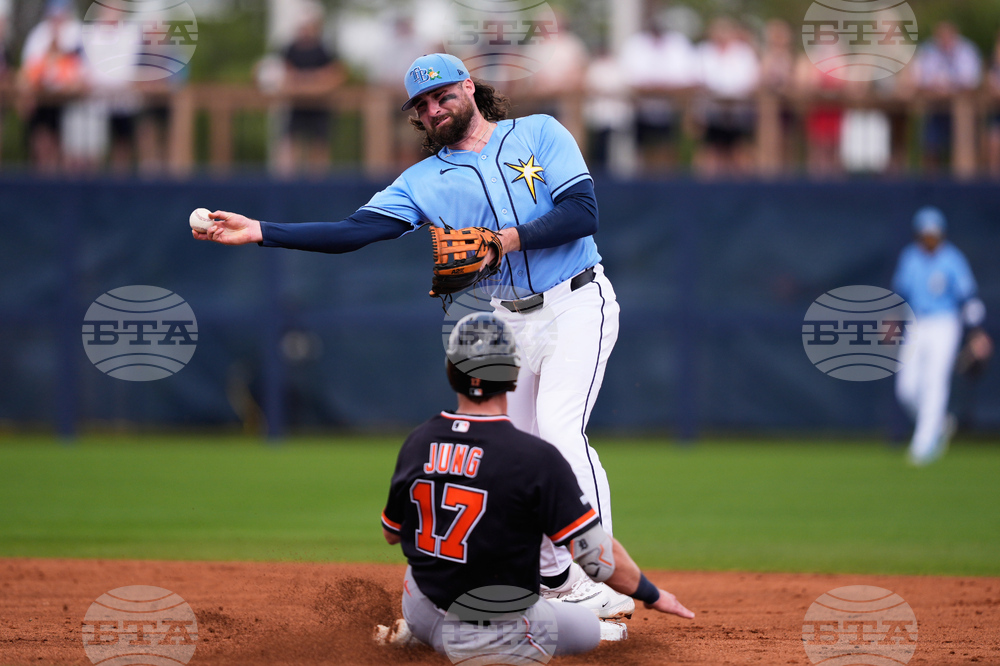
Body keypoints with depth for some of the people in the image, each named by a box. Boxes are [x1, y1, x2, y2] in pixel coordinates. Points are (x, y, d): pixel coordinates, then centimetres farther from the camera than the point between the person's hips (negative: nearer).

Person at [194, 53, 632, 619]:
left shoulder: (539, 133, -1)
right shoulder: (425, 180, 7)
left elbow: (583, 212, -11)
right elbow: (353, 232, -4)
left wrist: (506, 240, -22)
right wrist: (257, 231, -14)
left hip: (577, 304, -5)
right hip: (511, 322, 5)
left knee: (559, 428, -22)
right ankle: (555, 578, 16)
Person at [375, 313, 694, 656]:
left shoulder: (417, 443, -5)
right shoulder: (535, 457, -21)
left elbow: (391, 533, 11)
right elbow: (597, 554, -17)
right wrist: (652, 595, -1)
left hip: (420, 614, 5)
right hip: (495, 642, -5)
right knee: (591, 627, 20)